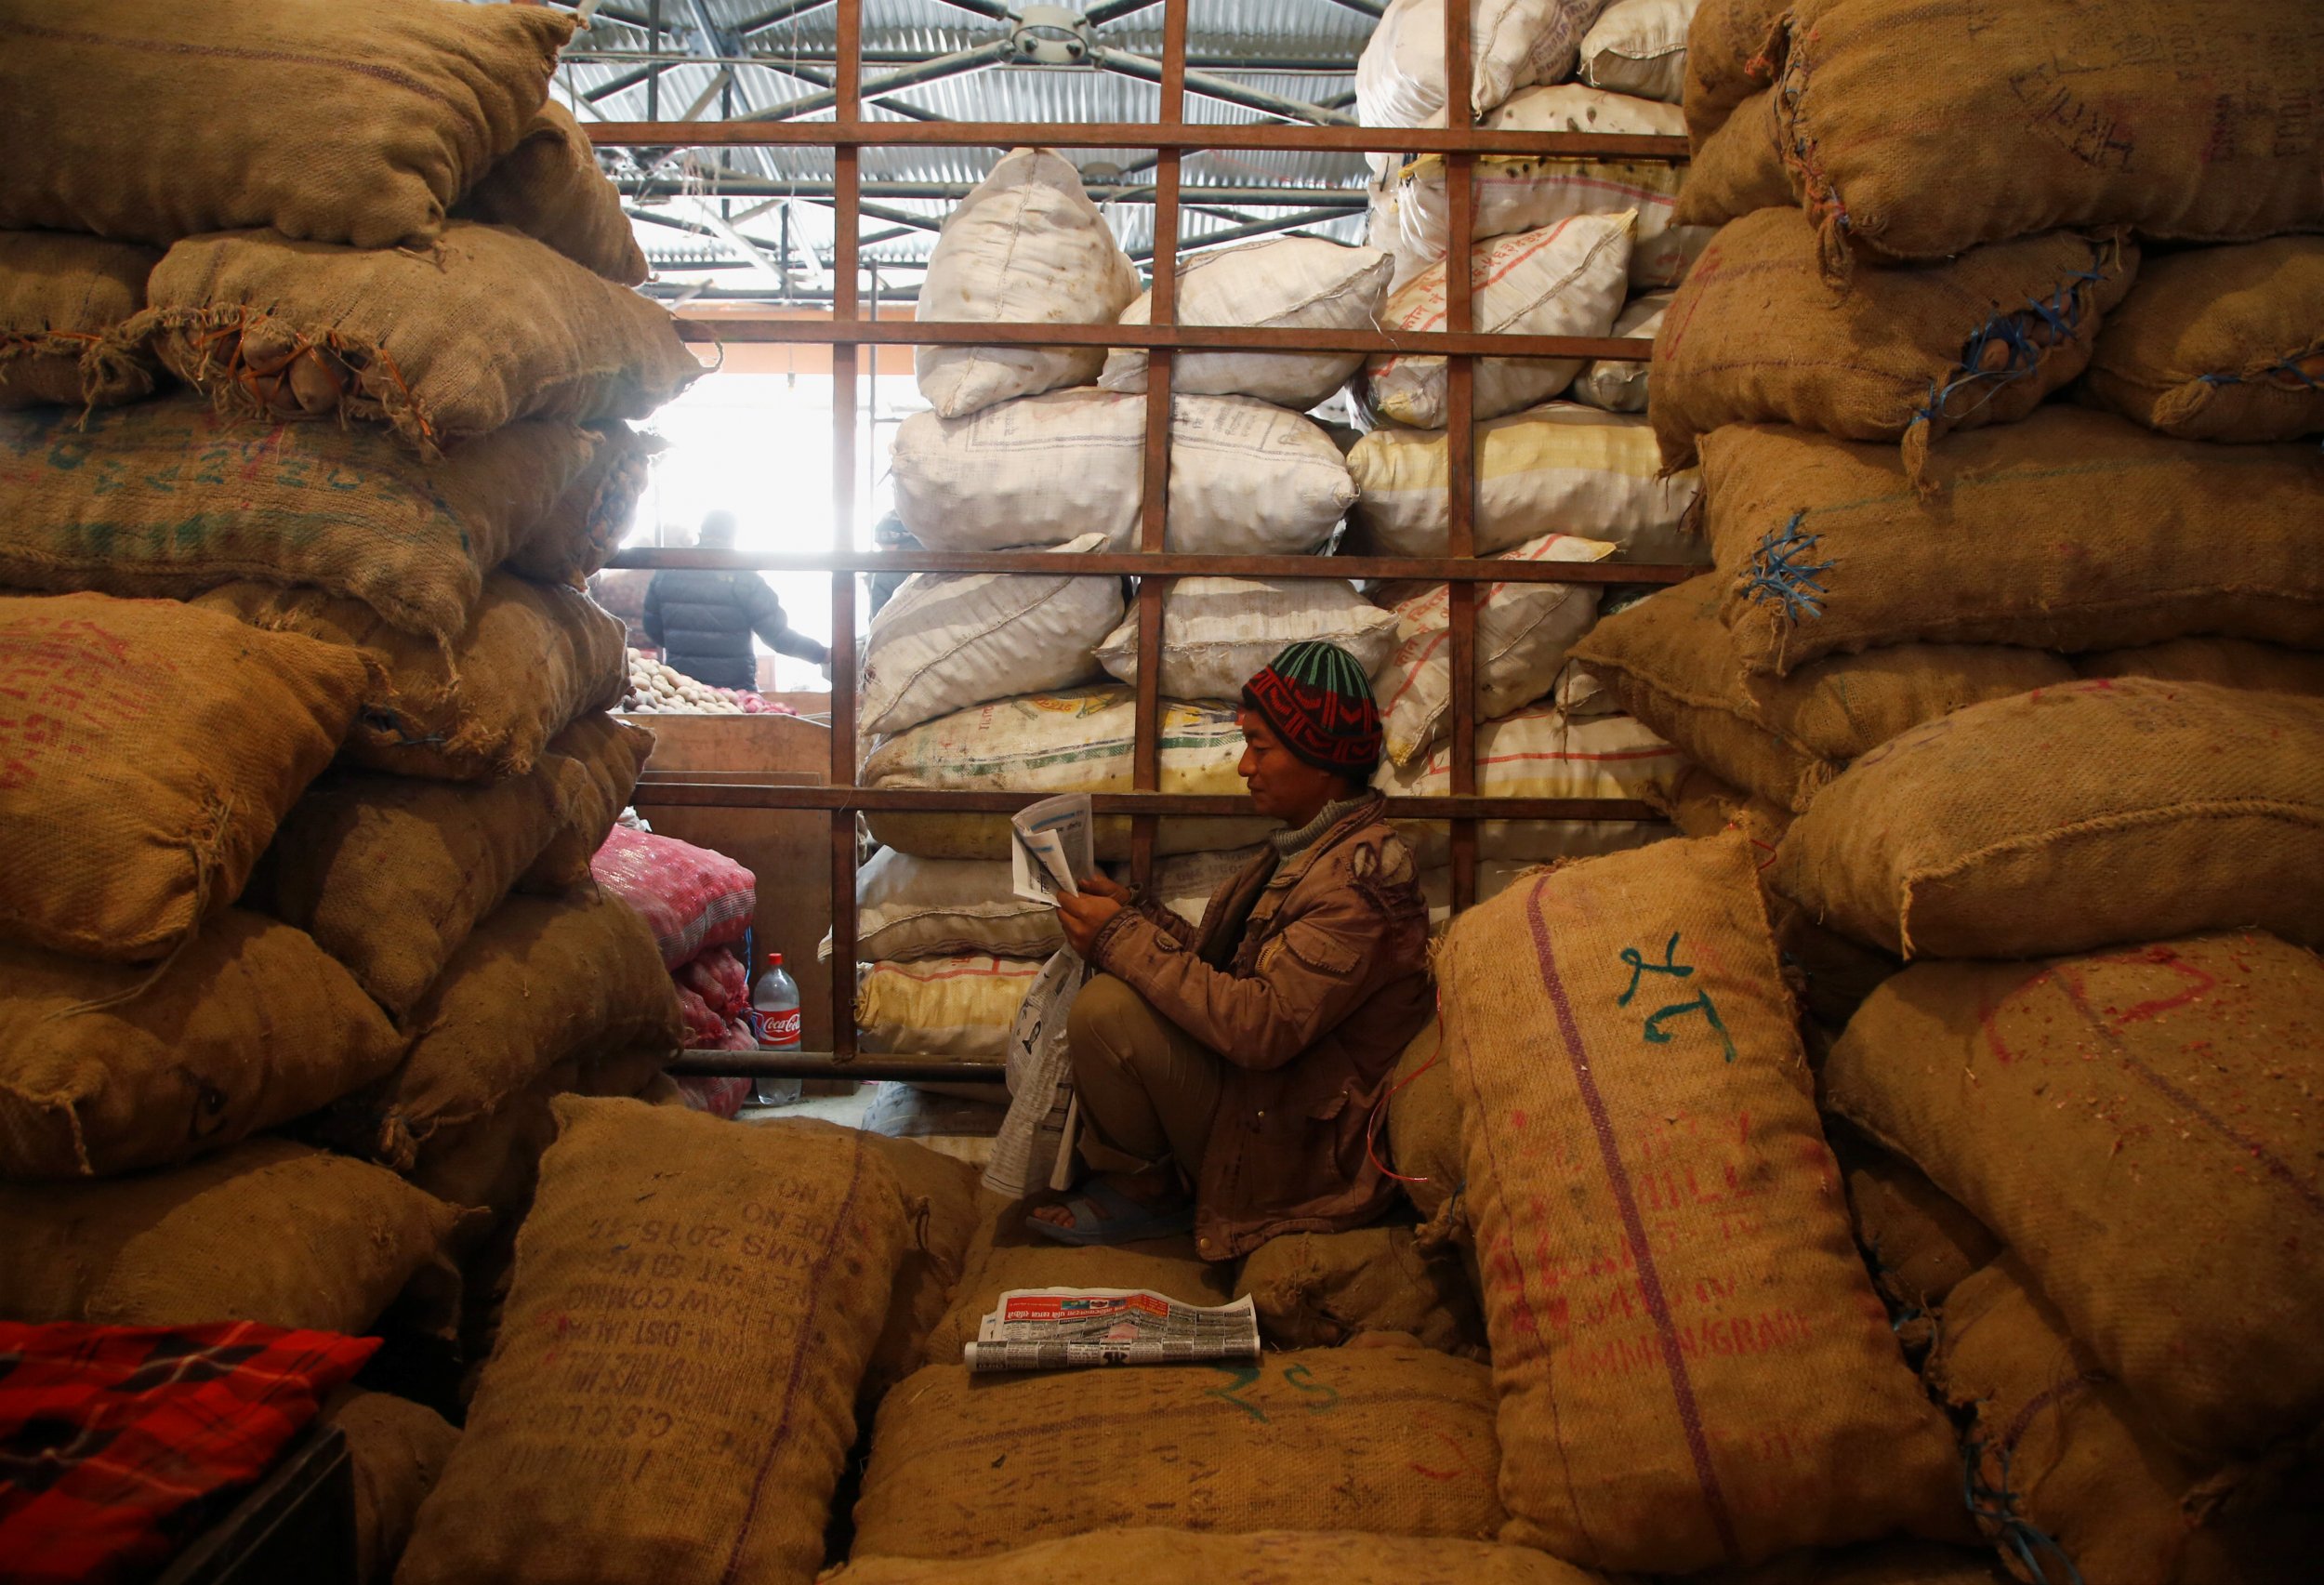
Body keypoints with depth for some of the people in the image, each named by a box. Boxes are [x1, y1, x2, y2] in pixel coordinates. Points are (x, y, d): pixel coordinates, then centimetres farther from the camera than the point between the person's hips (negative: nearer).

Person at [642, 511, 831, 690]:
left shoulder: (665, 573, 4)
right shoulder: (744, 579, -8)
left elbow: (653, 630, 12)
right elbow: (777, 634, -11)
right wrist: (824, 655, -2)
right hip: (735, 689, -4)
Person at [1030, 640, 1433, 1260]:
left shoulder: (1361, 872, -23)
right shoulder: (1307, 846, 9)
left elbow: (1261, 1026, -31)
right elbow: (1224, 963, 13)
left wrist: (1122, 937, -24)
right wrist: (1133, 912, -1)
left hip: (1297, 1148, -10)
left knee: (1105, 1007, -23)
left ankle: (1143, 1191, 1)